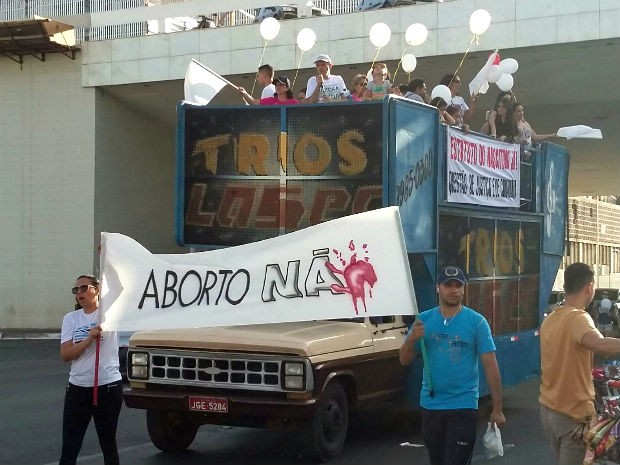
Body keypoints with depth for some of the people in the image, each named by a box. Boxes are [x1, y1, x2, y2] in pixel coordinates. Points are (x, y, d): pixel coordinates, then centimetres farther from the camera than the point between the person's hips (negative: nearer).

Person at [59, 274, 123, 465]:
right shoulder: (71, 318, 5)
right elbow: (65, 355, -4)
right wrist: (89, 339, -17)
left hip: (108, 386, -3)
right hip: (77, 388, 3)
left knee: (108, 444, 10)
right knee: (69, 448, 5)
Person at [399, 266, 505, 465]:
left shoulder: (476, 322, -6)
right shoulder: (424, 320, 2)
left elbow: (490, 366, -6)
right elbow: (404, 361, 5)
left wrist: (497, 409, -8)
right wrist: (412, 339, -16)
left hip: (463, 406, -4)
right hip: (430, 405, 4)